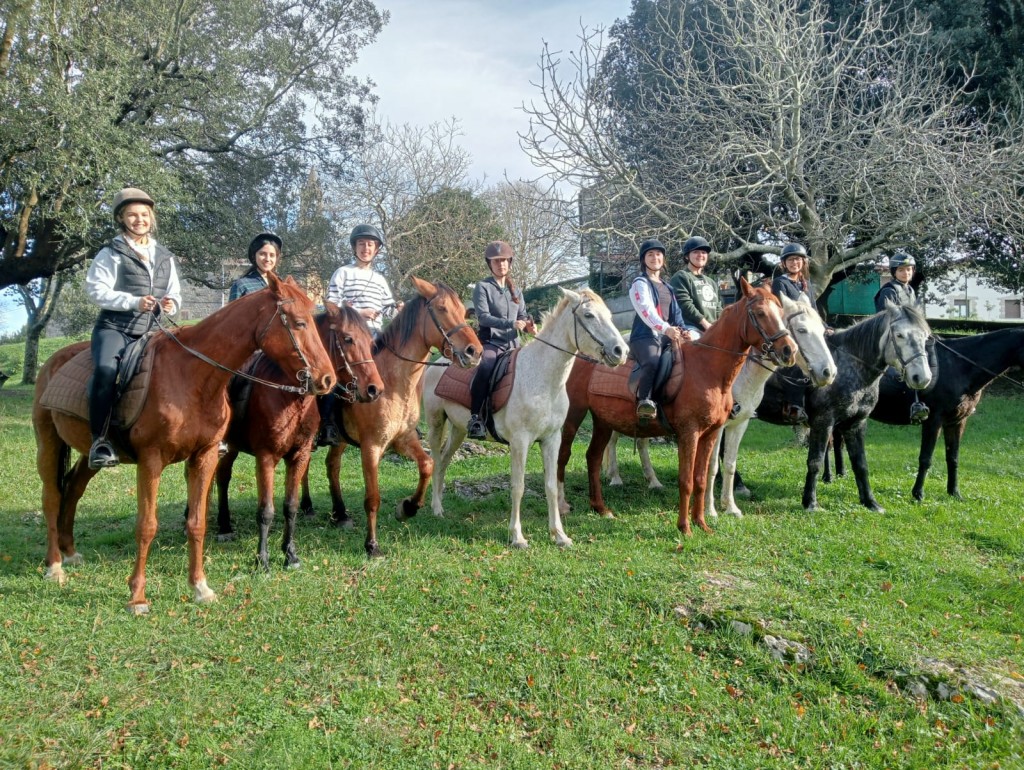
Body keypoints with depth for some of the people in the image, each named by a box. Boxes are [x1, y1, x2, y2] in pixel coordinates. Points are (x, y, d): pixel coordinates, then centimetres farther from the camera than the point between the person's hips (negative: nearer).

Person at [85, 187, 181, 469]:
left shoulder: (165, 257, 15)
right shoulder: (111, 253, 1)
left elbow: (175, 294, 18)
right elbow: (96, 289, -8)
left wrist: (169, 304, -6)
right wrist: (134, 301, -19)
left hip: (152, 330, 5)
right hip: (115, 327, -5)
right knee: (105, 370, -32)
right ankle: (100, 440, -28)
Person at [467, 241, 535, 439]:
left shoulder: (516, 291, 18)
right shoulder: (482, 287, 0)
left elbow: (523, 316, 18)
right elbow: (483, 317, -12)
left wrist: (528, 326, -7)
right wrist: (510, 323, -24)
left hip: (513, 345, 7)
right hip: (491, 342, -7)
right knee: (485, 369, -35)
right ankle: (475, 418, -32)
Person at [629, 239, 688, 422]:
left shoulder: (667, 287, 26)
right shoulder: (640, 283, 3)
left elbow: (675, 312, 20)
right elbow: (646, 310, -13)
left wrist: (682, 330, -2)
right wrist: (666, 328, -27)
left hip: (668, 337, 8)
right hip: (645, 336, -7)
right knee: (652, 363, -36)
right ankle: (644, 401, -35)